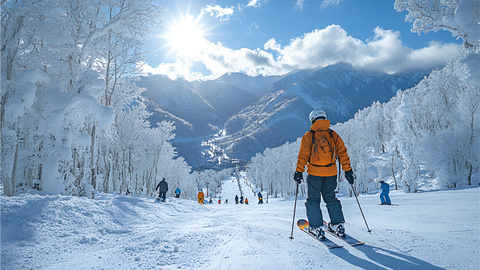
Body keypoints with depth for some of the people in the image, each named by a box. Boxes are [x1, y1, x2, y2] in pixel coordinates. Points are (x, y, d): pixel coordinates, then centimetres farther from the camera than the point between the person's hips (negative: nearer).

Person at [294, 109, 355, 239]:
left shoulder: (309, 135, -3)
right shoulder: (333, 135, 5)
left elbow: (303, 155, -10)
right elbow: (343, 153, 4)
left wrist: (299, 171, -7)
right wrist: (348, 170, 8)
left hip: (314, 173, -3)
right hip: (331, 173, 3)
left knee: (313, 199, 9)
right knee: (330, 198, 19)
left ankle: (317, 227, 5)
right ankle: (338, 224, 16)